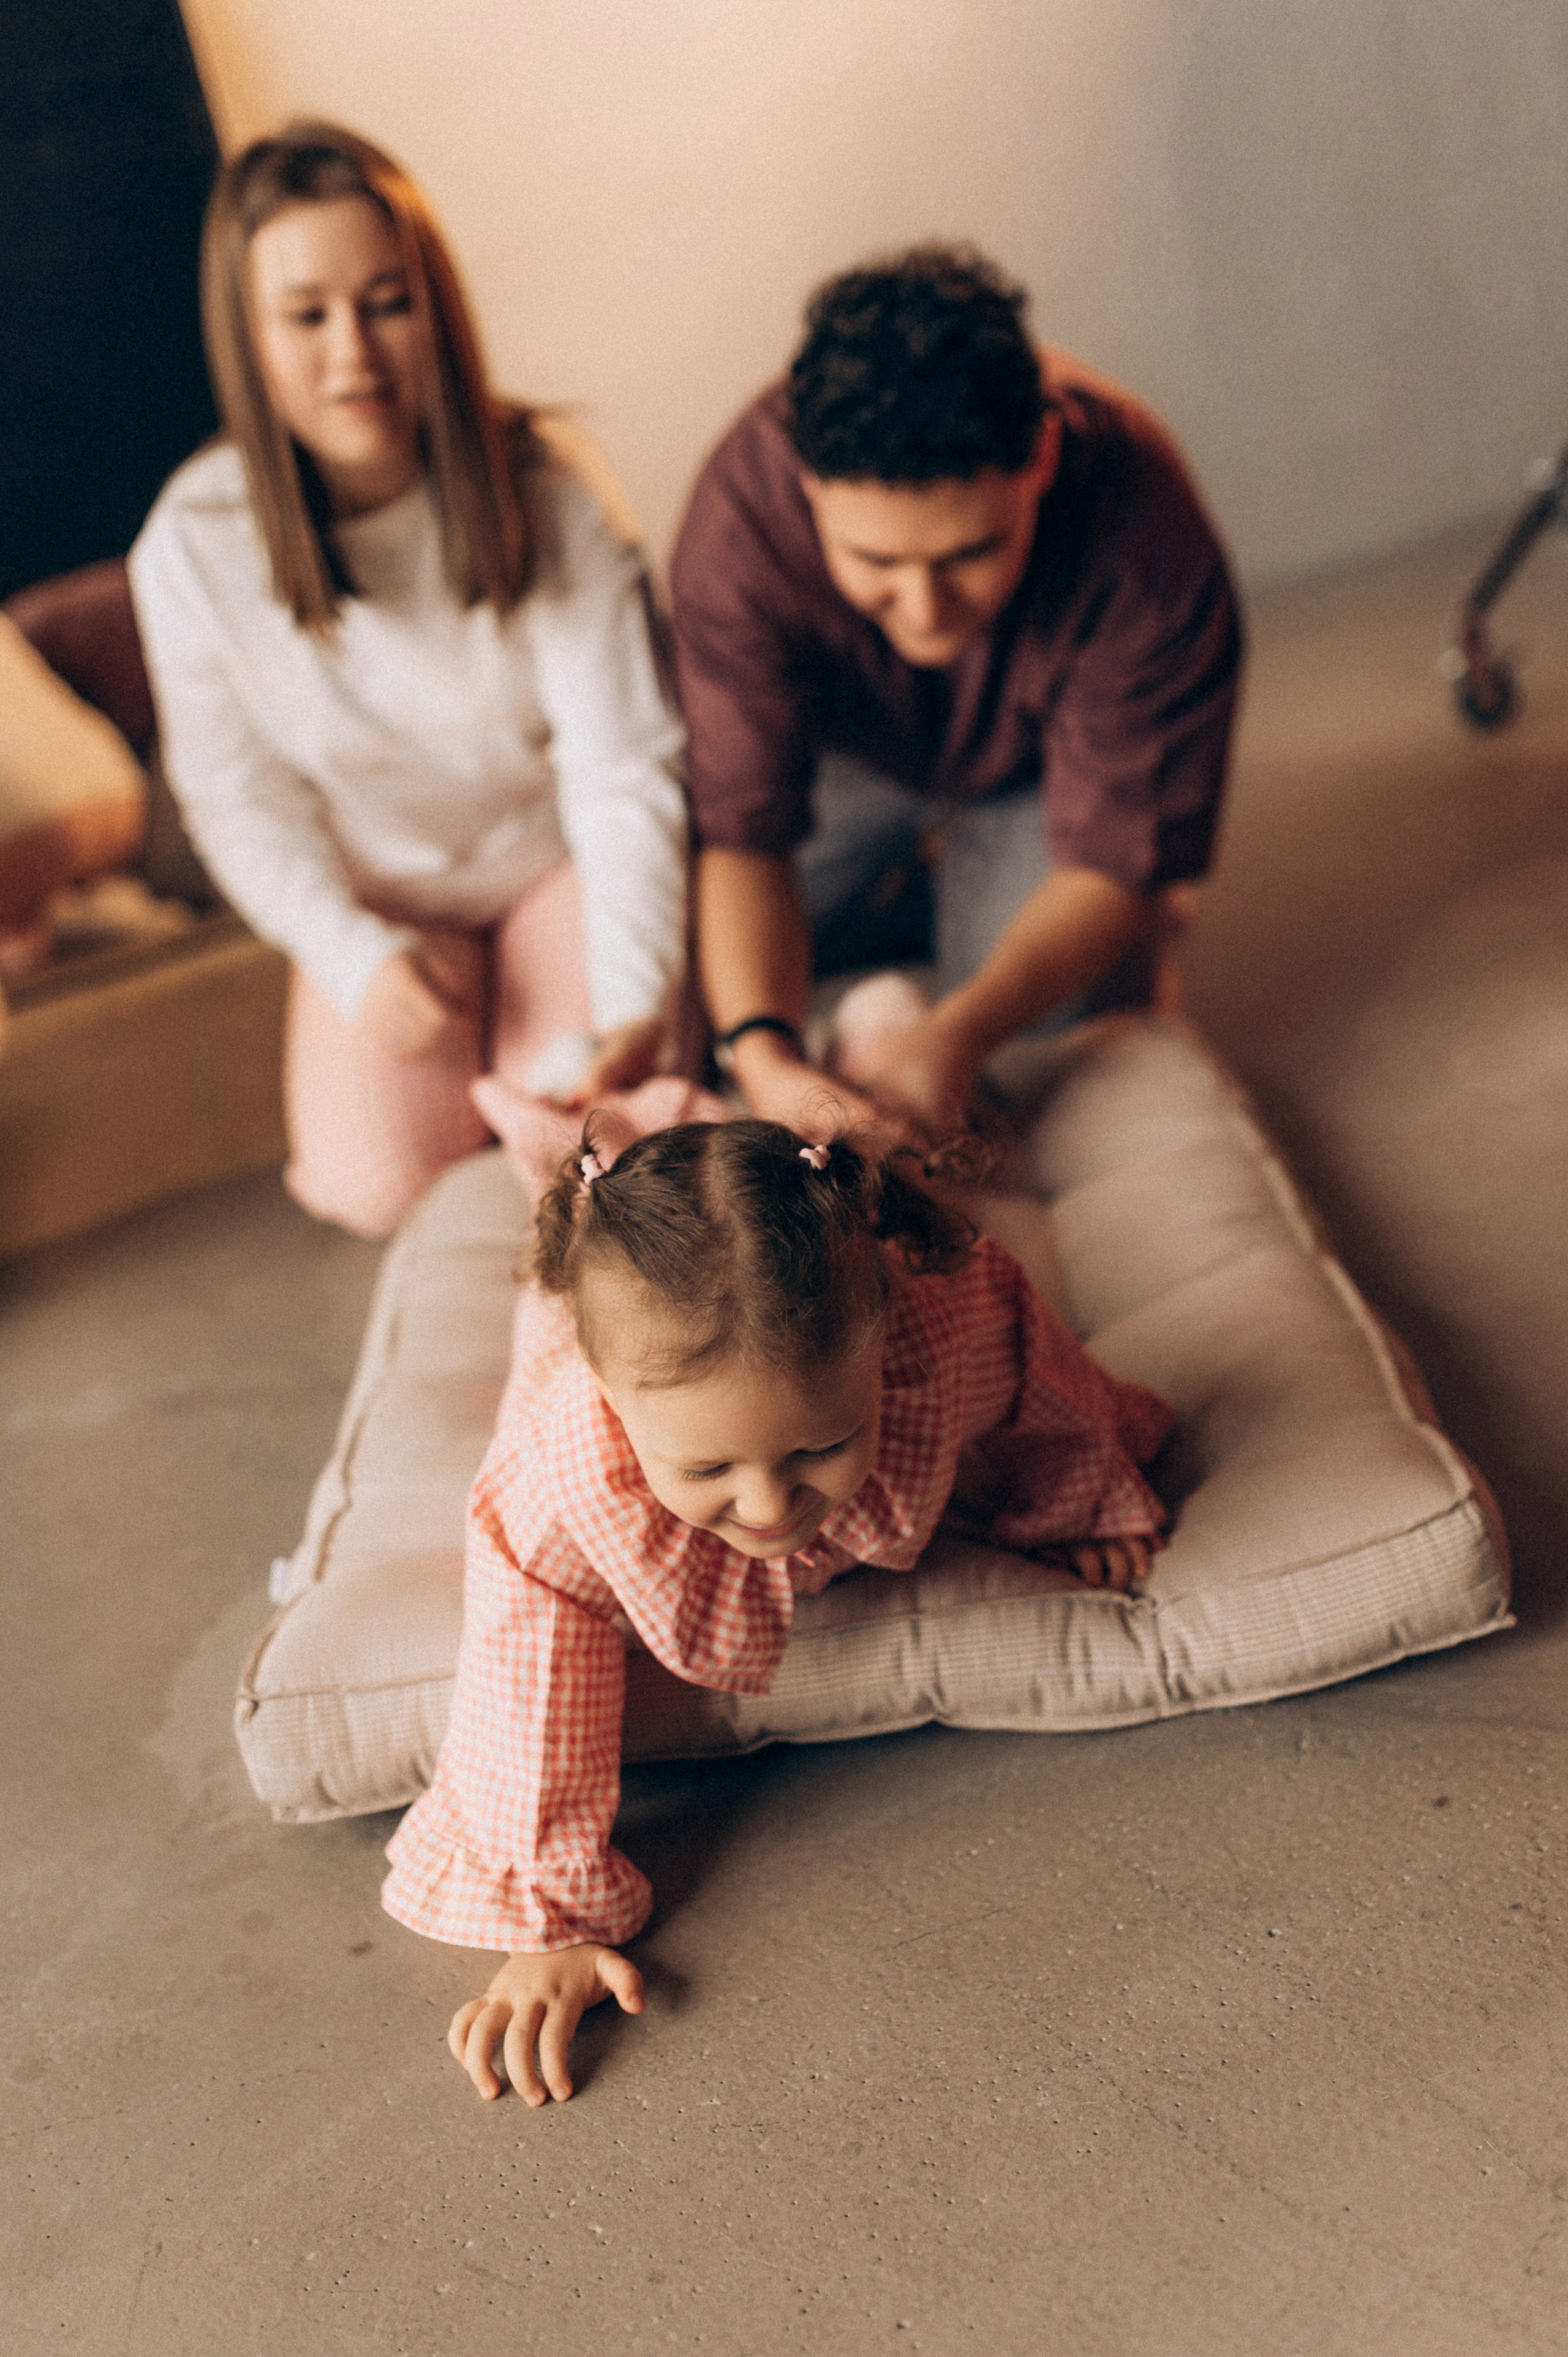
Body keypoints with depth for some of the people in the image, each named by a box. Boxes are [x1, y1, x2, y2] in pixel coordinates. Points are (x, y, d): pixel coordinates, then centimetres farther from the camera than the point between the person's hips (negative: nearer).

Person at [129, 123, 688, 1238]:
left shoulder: (546, 487, -21)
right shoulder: (192, 549, -16)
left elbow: (625, 766, -25)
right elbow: (238, 793, -4)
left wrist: (635, 1005, -36)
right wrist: (356, 955, -18)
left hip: (557, 863, -1)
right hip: (380, 901, 1)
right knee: (384, 1183, -14)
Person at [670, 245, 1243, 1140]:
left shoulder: (1147, 542, -39)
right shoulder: (743, 513, -36)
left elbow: (1119, 854, -30)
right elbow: (743, 829, -31)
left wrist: (959, 1033, -47)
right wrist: (764, 1055, -50)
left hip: (1037, 770, -1)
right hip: (842, 747, 2)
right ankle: (899, 900, 20)